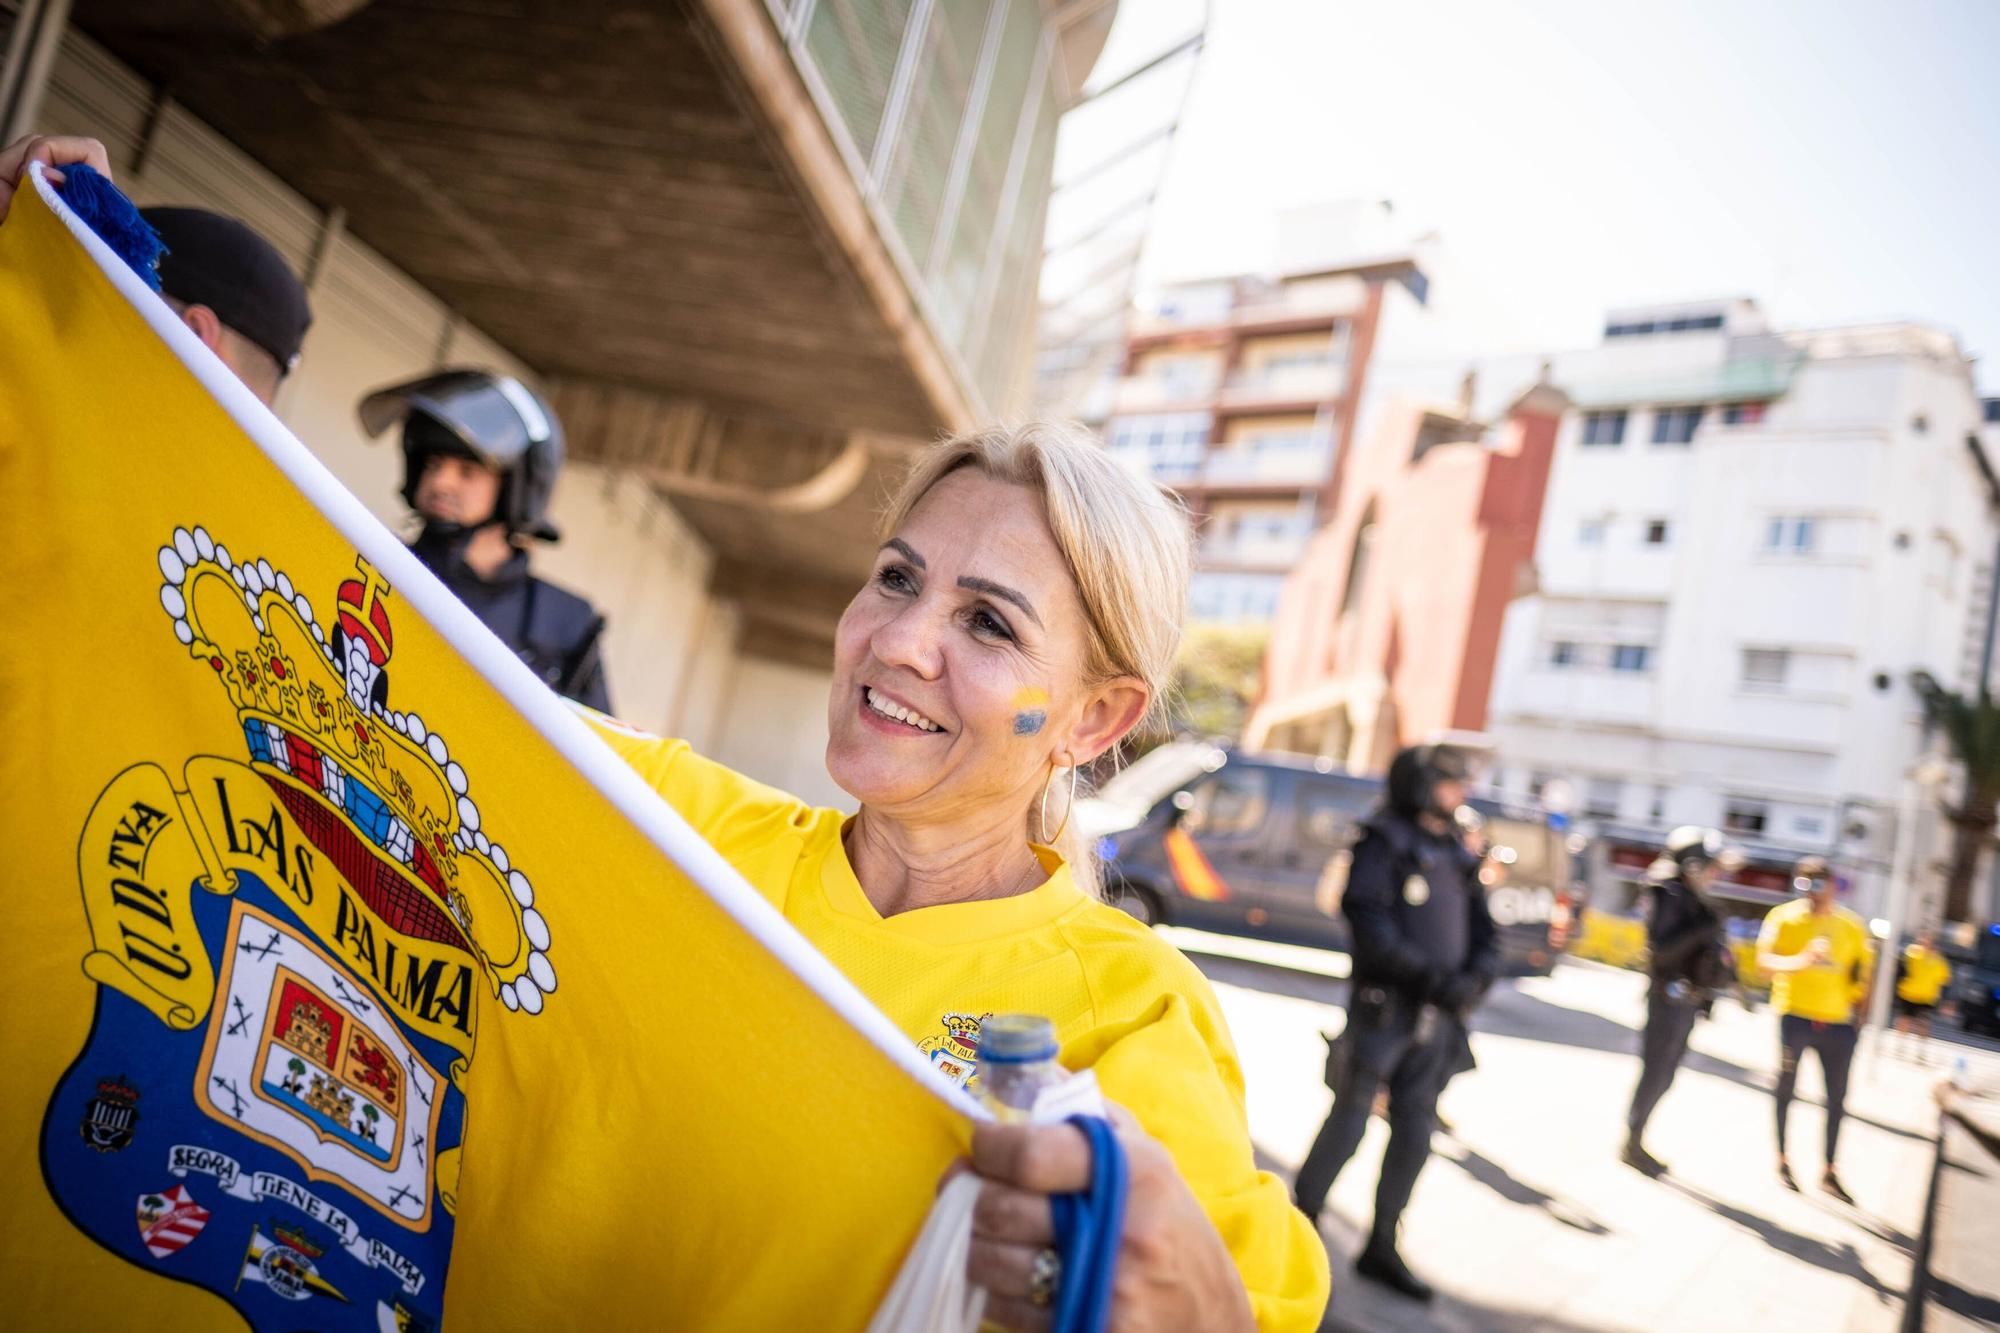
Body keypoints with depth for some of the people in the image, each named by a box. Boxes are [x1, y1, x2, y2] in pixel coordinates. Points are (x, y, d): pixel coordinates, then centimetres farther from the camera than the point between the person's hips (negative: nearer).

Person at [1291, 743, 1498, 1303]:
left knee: (1415, 1130, 9)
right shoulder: (1386, 841, -6)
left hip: (1438, 1017, 6)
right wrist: (1430, 975, -21)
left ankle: (1381, 1247, 20)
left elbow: (1483, 932, 12)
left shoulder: (1458, 854, 15)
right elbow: (1370, 924, -16)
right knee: (1350, 1118, 0)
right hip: (1384, 1007, -6)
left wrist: (1475, 978, -8)